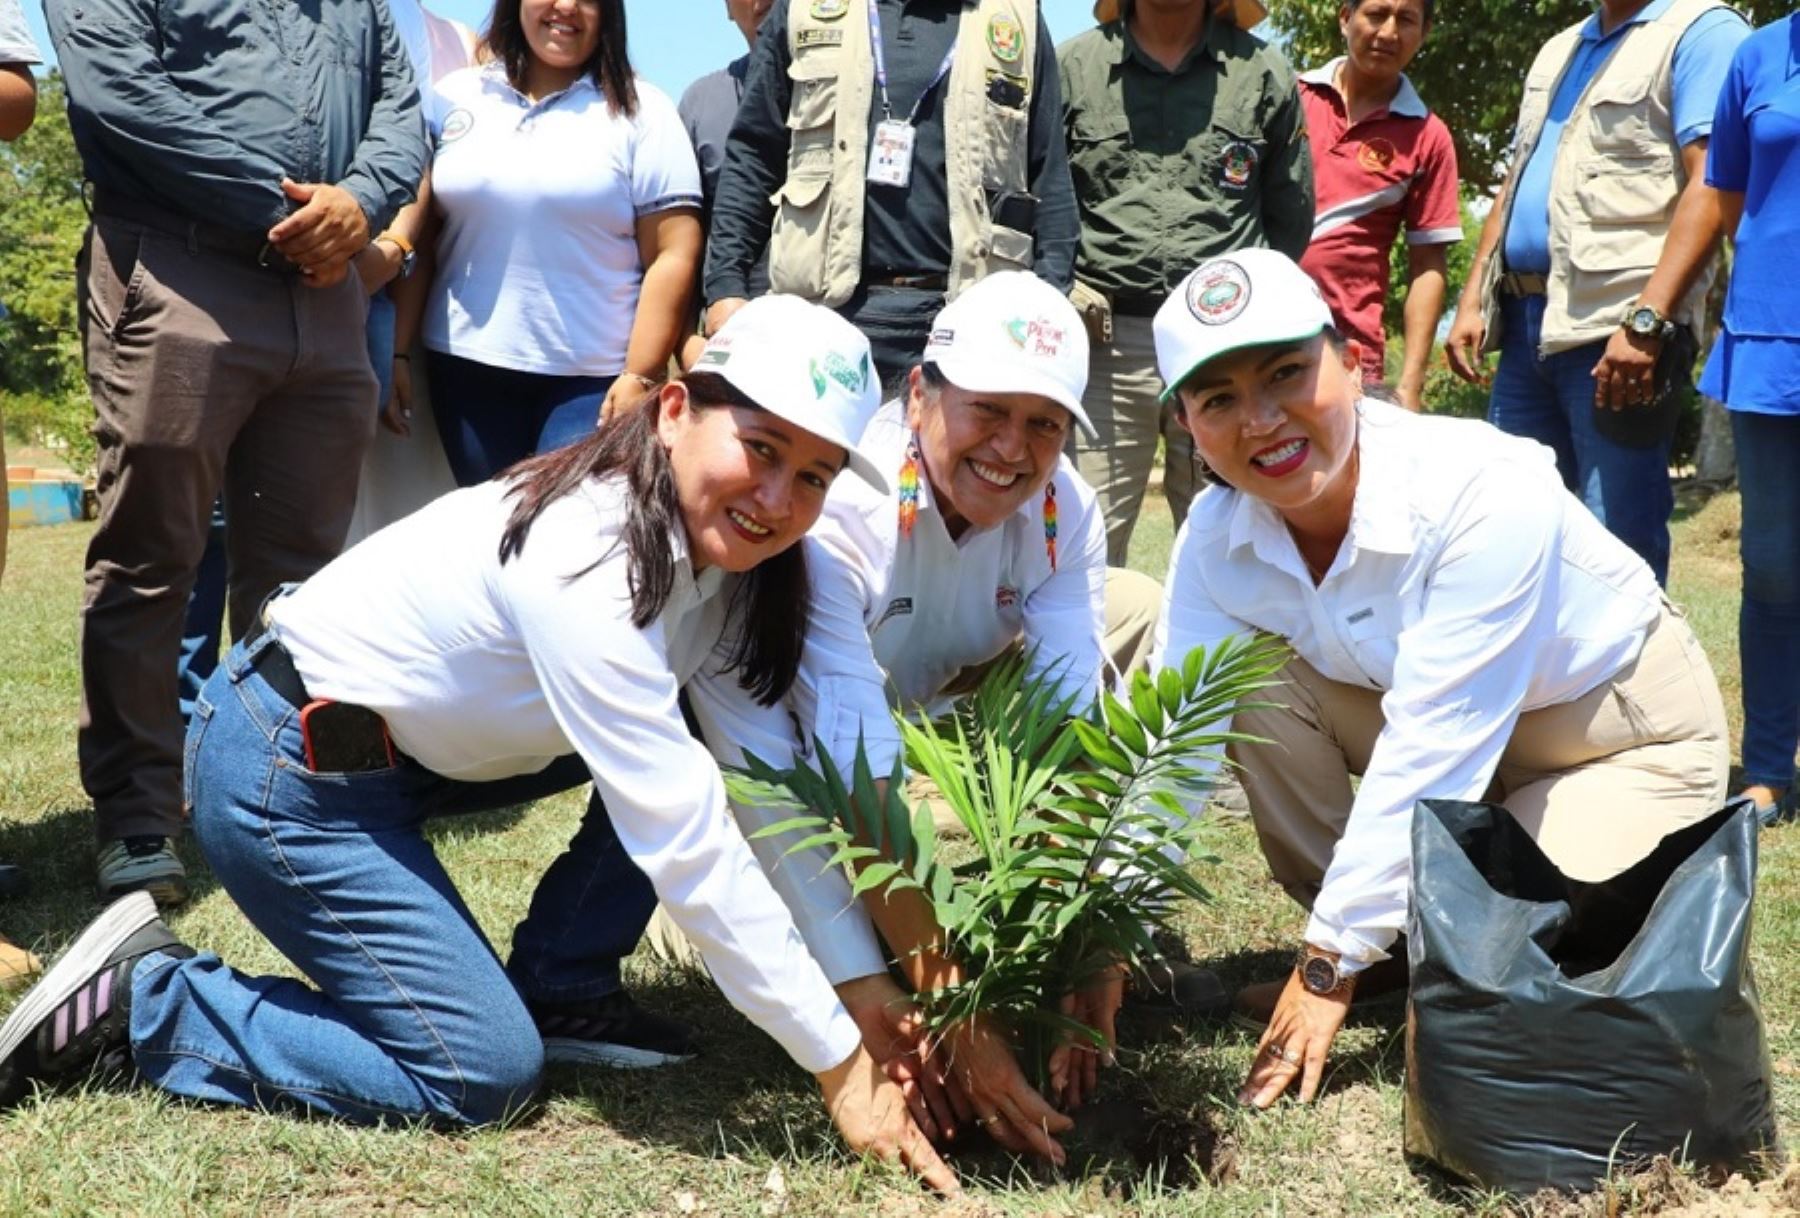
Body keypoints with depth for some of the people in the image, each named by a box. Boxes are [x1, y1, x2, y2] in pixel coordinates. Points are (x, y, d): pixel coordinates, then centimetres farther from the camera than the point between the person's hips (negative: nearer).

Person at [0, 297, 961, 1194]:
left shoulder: (720, 547, -6)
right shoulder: (586, 561, -33)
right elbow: (687, 845, -33)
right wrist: (841, 1066, -29)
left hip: (400, 740, 9)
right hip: (288, 773, -9)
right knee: (485, 1077, -9)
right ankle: (139, 995, 1)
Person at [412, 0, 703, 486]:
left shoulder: (640, 109, 1)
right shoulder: (454, 96, 9)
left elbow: (673, 254, -5)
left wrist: (640, 376, -11)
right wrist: (396, 351, 4)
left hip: (593, 376, -3)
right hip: (466, 365, 3)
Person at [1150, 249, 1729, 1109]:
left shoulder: (1486, 492, -34)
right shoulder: (1219, 537, -17)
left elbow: (1428, 753, -33)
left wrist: (1332, 963, -30)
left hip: (1630, 741, -5)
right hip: (1443, 725, 5)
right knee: (1257, 690, -19)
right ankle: (1386, 948, -2)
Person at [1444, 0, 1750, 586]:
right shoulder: (1558, 50, 22)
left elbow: (1711, 187, -16)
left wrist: (1646, 321, -24)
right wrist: (1473, 299, 15)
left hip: (1616, 327, -8)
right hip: (1527, 322, 8)